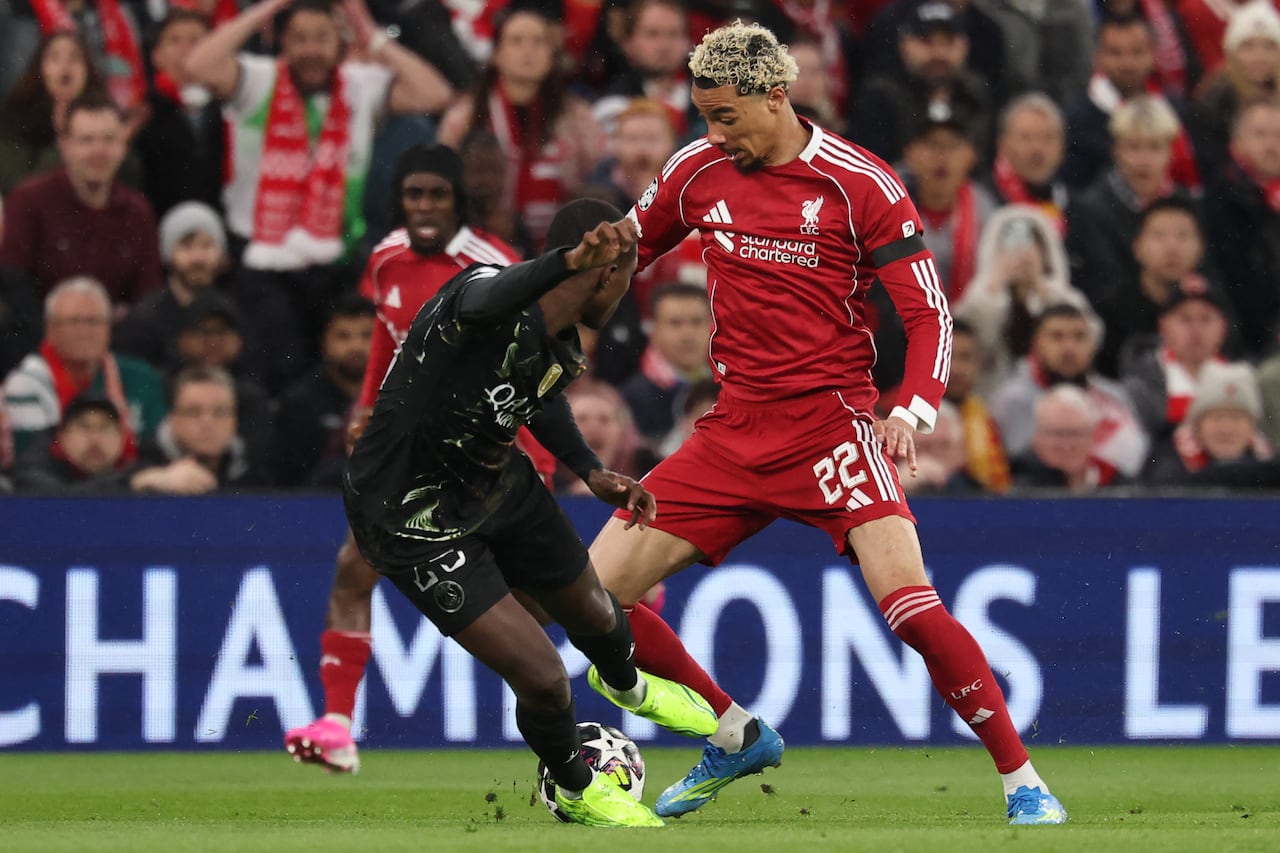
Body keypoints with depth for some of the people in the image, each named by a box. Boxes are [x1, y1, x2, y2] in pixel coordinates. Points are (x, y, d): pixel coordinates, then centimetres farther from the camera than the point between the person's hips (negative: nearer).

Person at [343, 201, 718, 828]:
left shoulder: (563, 351, -7)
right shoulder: (491, 300, -34)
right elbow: (483, 301, -61)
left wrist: (591, 472, 4)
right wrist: (570, 261, -79)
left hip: (498, 483, 8)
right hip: (416, 520, -8)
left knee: (596, 615, 24)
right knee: (542, 677, -11)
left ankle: (625, 686, 63)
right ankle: (576, 790, 22)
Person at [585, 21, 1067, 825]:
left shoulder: (860, 184, -8)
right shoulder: (697, 171, 5)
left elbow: (928, 310, -6)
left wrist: (913, 410, -21)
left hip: (832, 421, -5)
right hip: (735, 427, 5)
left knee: (906, 597, -25)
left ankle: (1023, 782, -13)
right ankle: (736, 737, 20)